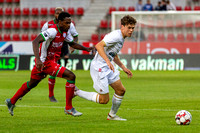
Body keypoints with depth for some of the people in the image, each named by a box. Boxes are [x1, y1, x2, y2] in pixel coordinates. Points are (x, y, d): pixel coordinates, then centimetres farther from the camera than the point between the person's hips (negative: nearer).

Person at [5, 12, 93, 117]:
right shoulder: (53, 31, -24)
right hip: (45, 62, -10)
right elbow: (35, 41, -33)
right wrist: (38, 60, -44)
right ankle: (68, 108, -8)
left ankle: (11, 102, 42)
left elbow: (72, 44, 22)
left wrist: (86, 48, 9)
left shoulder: (65, 32, 4)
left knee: (32, 84, 26)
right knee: (71, 76, -16)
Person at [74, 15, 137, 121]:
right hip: (99, 67, -10)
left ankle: (112, 115, 26)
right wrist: (108, 61, -38)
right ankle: (76, 92, 6)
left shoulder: (121, 37, 13)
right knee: (104, 100, -7)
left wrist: (123, 68, 25)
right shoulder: (116, 36, -19)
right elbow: (99, 46, -30)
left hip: (108, 68, 10)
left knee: (121, 90, 9)